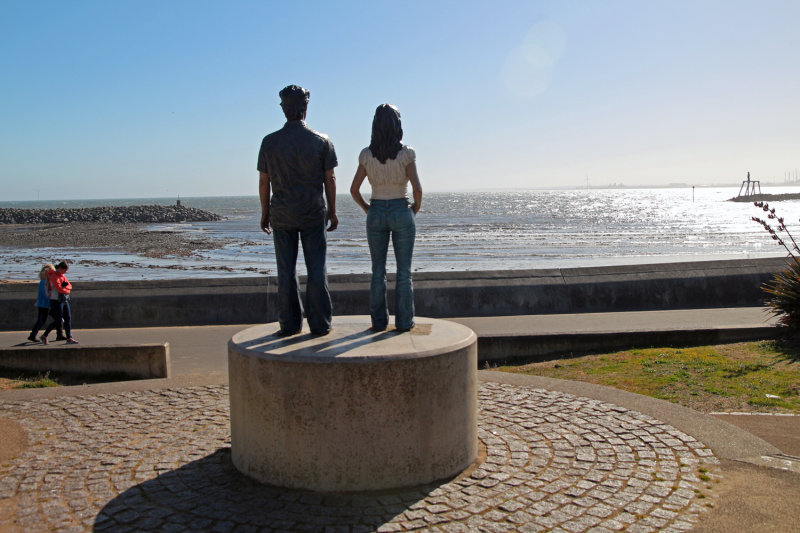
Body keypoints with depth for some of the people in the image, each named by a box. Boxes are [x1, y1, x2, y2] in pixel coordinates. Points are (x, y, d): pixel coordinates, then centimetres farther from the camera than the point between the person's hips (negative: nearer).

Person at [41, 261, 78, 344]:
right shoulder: (54, 277, -13)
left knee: (68, 319, 2)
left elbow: (70, 286, 8)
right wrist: (67, 290, -4)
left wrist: (65, 287, -13)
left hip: (64, 300, 8)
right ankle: (44, 336, 8)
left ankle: (69, 338, 3)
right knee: (58, 320, -6)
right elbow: (59, 289, -21)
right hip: (56, 301, -8)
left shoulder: (62, 276, 14)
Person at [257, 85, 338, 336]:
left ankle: (289, 324, 11)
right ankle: (320, 323, 6)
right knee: (317, 269, 4)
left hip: (281, 216, 1)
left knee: (286, 271, 7)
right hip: (313, 214, -1)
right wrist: (332, 210, 9)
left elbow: (264, 182, 1)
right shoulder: (321, 141, -4)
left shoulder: (270, 142, -3)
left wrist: (265, 213, 12)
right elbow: (330, 179, -1)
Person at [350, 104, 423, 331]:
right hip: (401, 213, -2)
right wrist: (416, 207, 4)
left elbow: (354, 189, -1)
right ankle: (404, 321, 8)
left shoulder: (366, 155, -2)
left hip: (376, 214, 2)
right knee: (404, 271, 6)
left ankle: (379, 320, 13)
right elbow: (417, 188, -14)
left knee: (378, 270, 10)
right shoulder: (406, 153, -9)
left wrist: (367, 208, 13)